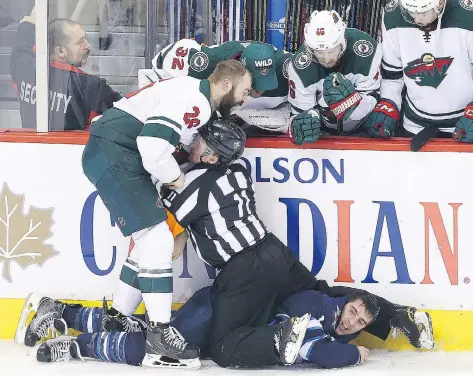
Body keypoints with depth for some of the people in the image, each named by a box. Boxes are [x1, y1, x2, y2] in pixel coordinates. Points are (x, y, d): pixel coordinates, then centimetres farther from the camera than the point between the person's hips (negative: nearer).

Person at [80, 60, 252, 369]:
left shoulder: (199, 100, 17)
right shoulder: (194, 98, -16)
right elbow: (153, 143, -26)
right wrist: (176, 178, -9)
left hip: (119, 158, 11)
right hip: (113, 154, -11)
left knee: (150, 241, 15)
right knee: (157, 239, -12)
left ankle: (118, 320, 23)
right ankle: (160, 335, -10)